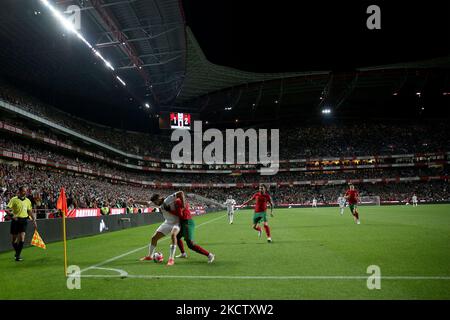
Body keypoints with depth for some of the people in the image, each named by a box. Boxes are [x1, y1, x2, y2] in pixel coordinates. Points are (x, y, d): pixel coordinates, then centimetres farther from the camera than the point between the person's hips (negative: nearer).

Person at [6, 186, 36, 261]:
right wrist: (12, 215, -24)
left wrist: (34, 220, 13)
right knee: (14, 239, 7)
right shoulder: (14, 199, -3)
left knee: (22, 238, -10)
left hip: (24, 220, 2)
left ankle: (18, 255, -3)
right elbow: (7, 209, -7)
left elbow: (30, 212, 19)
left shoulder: (28, 201, 10)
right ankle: (17, 252, 31)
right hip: (15, 220, -2)